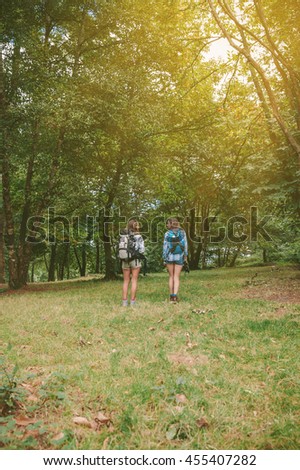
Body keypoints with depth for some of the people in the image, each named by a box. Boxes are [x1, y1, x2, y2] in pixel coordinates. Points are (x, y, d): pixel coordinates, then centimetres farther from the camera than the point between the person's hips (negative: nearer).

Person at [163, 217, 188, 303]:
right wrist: (185, 256, 6)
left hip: (169, 257, 0)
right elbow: (185, 245, -2)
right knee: (176, 277, 3)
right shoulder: (182, 232, -2)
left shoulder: (167, 233, -5)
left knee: (171, 276, 13)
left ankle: (171, 296, 15)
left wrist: (164, 259, 3)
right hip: (179, 257, 0)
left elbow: (165, 246, -4)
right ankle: (175, 296, -11)